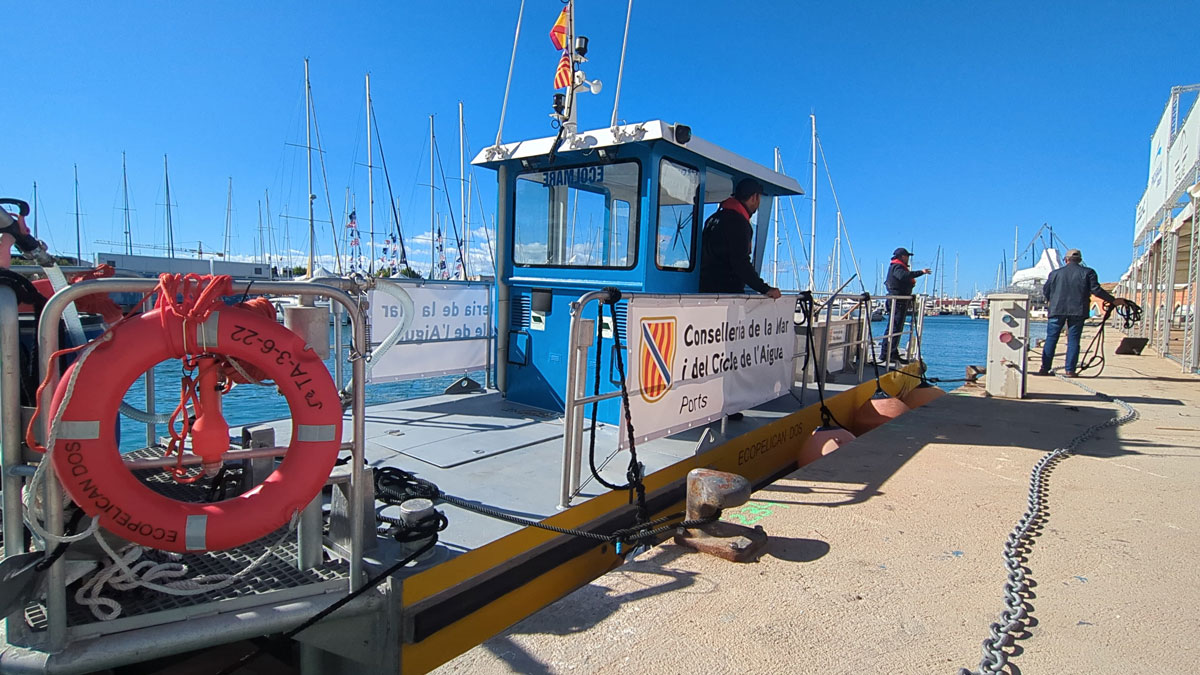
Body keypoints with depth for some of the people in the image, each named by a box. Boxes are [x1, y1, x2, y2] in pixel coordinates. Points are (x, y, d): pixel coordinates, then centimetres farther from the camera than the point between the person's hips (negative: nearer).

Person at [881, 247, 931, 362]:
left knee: (891, 326, 13)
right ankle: (892, 354, -12)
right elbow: (903, 276, -33)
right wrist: (921, 272, -33)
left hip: (898, 301, 11)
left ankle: (886, 352, 18)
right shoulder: (897, 267, -10)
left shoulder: (896, 267, 23)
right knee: (896, 327, -11)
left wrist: (911, 282, 7)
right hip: (898, 301, -11)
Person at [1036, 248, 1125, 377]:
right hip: (1078, 311, 0)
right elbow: (1096, 290, -3)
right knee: (1073, 340, 3)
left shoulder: (1055, 273, 9)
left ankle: (1045, 369, 0)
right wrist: (1113, 300, 5)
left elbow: (1045, 291, 11)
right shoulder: (1088, 272, 4)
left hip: (1057, 310, 0)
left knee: (1051, 339, 3)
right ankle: (1070, 370, 0)